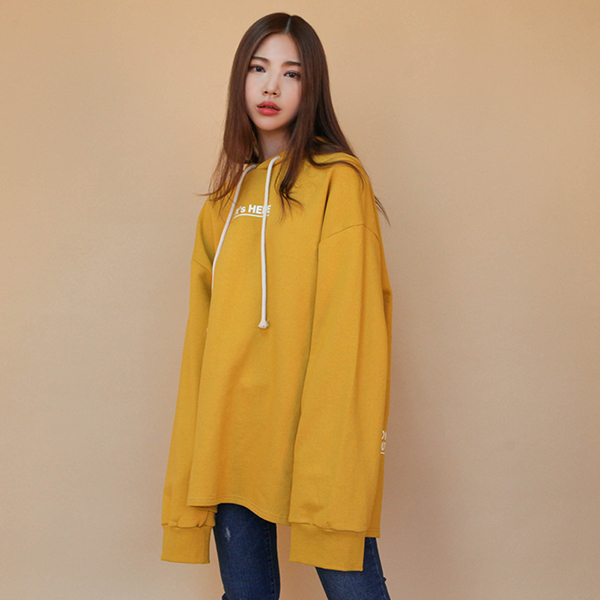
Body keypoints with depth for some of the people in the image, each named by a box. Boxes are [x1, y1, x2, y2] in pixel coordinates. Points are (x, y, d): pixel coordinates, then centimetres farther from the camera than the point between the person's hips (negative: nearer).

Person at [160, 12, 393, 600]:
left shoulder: (337, 181, -2)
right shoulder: (223, 200, 15)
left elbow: (348, 320, -11)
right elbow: (205, 333, 13)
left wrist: (334, 445, -18)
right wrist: (195, 456, 8)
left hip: (315, 425, -5)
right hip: (231, 436, 5)